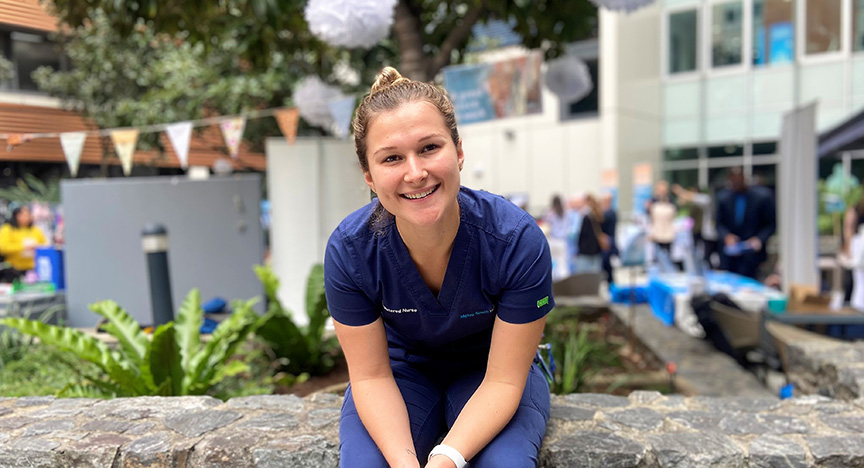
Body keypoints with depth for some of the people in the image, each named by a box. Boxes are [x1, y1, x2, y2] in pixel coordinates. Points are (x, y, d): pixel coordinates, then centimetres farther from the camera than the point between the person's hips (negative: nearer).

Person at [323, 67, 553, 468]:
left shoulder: (518, 241, -29)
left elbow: (503, 380, -23)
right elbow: (370, 375, -16)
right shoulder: (348, 250, -24)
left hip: (488, 367, 0)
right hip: (402, 368, 1)